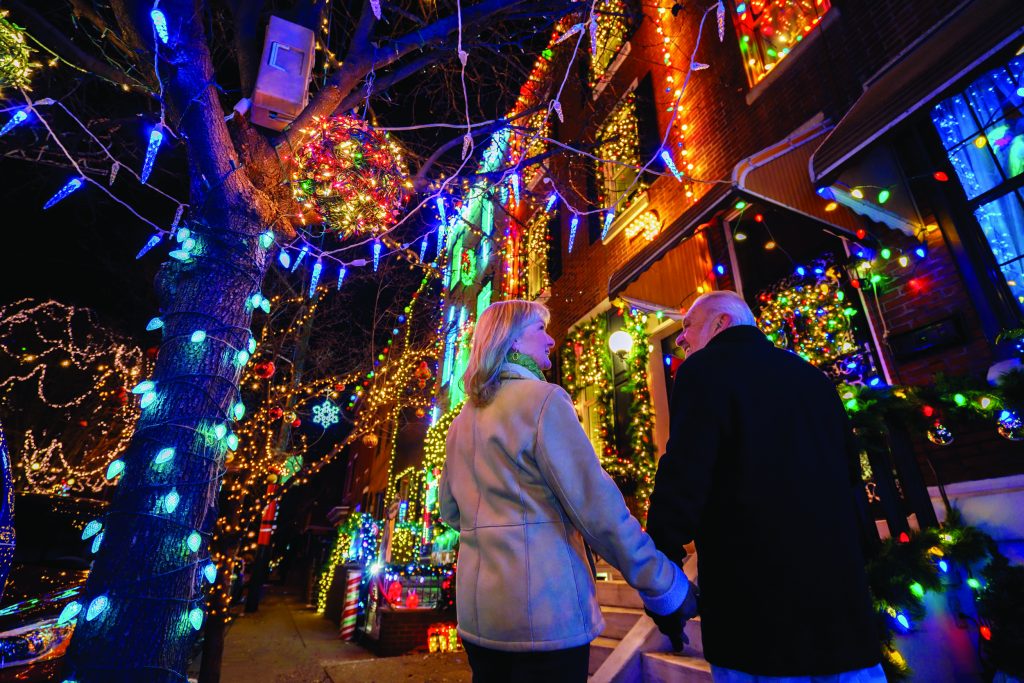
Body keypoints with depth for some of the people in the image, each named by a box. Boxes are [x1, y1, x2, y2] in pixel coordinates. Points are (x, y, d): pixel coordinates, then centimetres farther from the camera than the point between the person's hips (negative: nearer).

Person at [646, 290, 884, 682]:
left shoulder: (704, 370, -11)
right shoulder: (809, 373, 12)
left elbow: (684, 479, -19)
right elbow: (849, 472, 19)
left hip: (755, 595, -6)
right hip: (839, 587, 7)